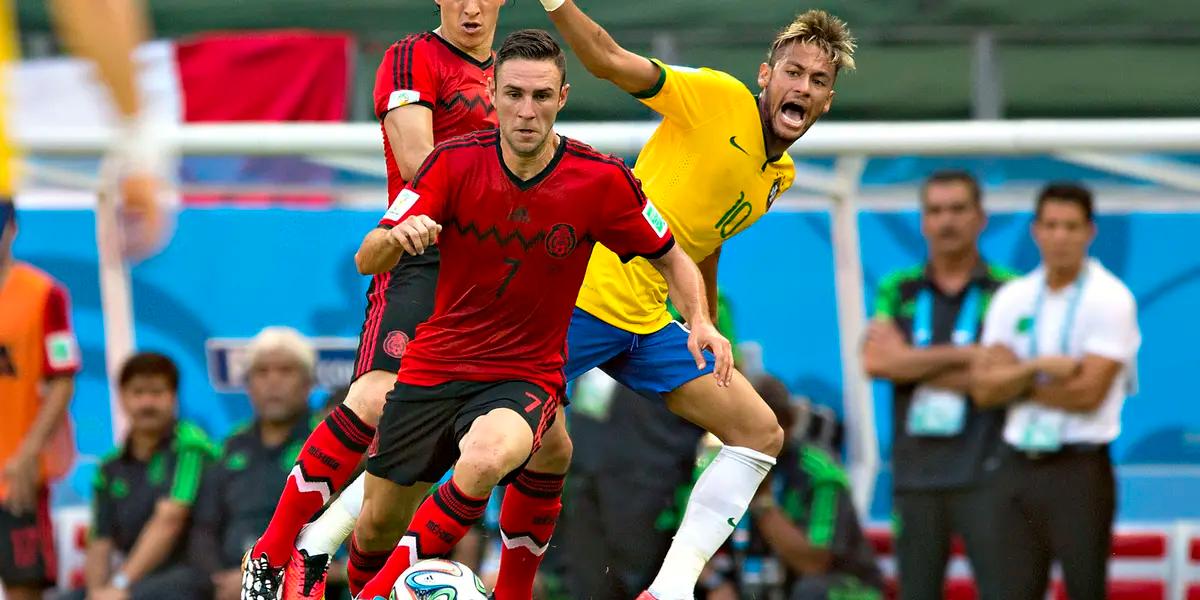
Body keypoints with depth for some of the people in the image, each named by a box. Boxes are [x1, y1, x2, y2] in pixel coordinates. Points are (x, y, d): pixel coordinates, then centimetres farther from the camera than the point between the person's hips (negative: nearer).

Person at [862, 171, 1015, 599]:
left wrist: (913, 365, -4)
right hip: (915, 478, 3)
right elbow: (876, 361, -5)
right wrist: (965, 354, -9)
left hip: (984, 478, -3)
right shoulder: (897, 291, 11)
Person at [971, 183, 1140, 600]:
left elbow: (1089, 392, -13)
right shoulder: (1012, 298, 9)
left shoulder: (1110, 299, -5)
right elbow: (983, 387, 1)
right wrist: (1038, 368, -14)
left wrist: (1015, 384, -3)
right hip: (1019, 468, 5)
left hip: (1080, 468, -5)